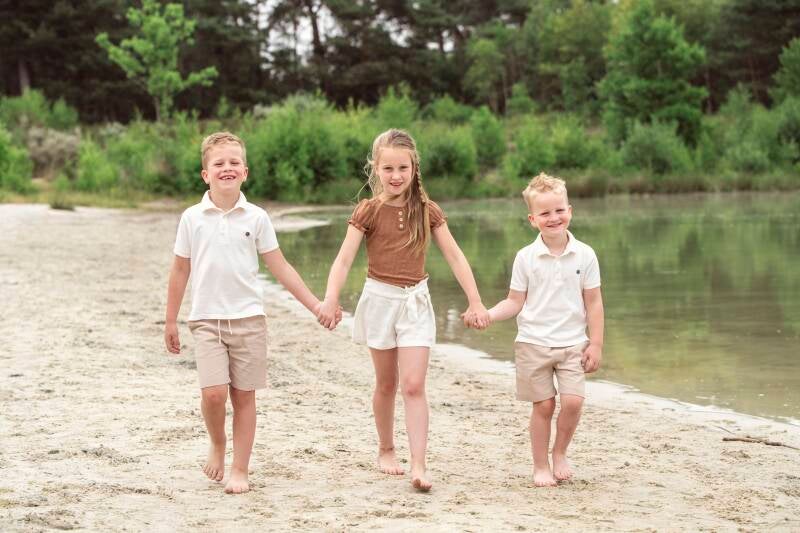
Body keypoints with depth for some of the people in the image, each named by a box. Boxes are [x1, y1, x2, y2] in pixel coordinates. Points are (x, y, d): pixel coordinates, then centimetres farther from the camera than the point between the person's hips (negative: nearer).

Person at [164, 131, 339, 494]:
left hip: (248, 318, 1)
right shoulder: (192, 218, 1)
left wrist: (315, 305, 2)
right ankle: (217, 444, 15)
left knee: (244, 396, 3)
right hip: (206, 319, -1)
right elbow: (180, 271, 8)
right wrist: (171, 321, 10)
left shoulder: (256, 218, 1)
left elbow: (280, 268, 6)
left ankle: (240, 470, 13)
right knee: (213, 392, -15)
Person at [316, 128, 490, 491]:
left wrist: (475, 302, -3)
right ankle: (386, 450, 31)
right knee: (386, 384, 12)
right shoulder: (369, 211, -6)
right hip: (380, 299, -1)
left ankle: (418, 466, -14)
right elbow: (344, 259, -13)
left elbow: (454, 256, 2)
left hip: (415, 301, 1)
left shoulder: (426, 211, 0)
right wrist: (330, 300, -27)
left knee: (413, 384, -10)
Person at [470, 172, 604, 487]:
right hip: (533, 343, 0)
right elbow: (515, 302, 2)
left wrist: (596, 344, 0)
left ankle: (560, 453, 12)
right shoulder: (526, 258, -3)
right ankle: (540, 466, 18)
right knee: (543, 405, 3)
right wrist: (486, 315, -14)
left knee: (573, 401, -13)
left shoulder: (585, 255, -2)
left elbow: (593, 303, 2)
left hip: (572, 343, 0)